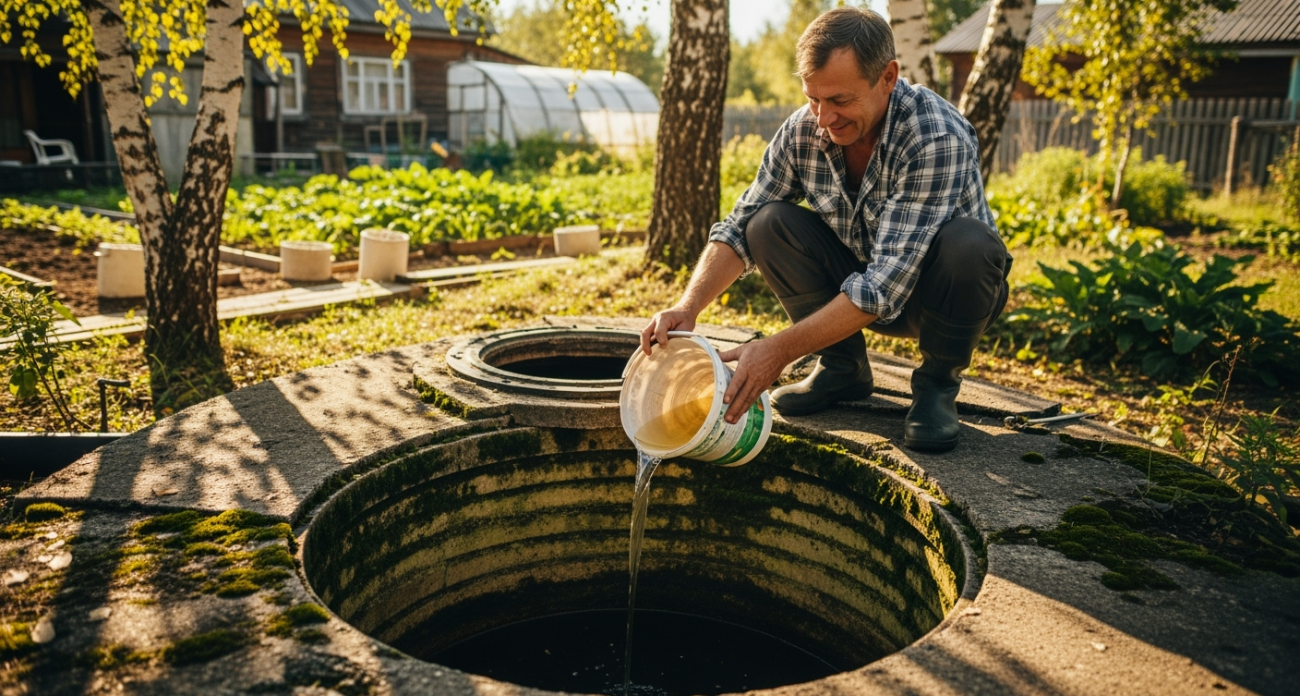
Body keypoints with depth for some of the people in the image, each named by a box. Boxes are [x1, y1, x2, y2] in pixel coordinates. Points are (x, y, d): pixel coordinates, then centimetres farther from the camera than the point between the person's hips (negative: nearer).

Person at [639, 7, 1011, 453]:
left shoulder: (938, 139, -31)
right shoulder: (802, 131, -15)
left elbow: (887, 285, -37)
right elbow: (739, 228, -11)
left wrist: (780, 350, -41)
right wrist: (688, 307, -29)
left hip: (945, 291, -4)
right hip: (858, 286, 4)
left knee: (966, 243, -36)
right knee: (770, 223, -19)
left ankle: (937, 382, -8)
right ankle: (842, 367, -2)